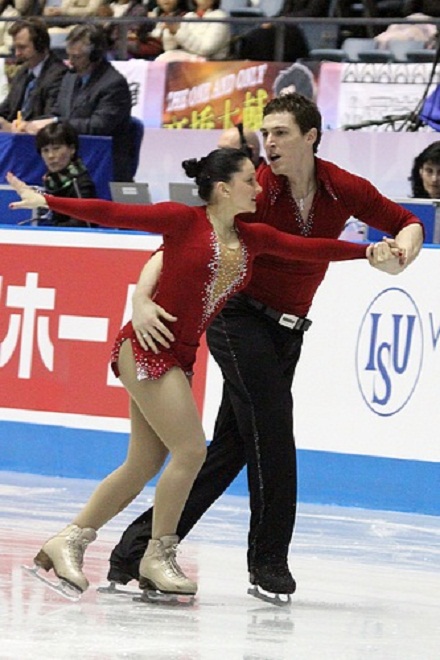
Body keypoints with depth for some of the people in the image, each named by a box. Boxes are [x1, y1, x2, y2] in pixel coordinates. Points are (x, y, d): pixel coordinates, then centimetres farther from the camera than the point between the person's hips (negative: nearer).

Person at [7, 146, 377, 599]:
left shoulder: (252, 238, 11)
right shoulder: (184, 221, -7)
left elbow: (309, 249, 9)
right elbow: (112, 214, -7)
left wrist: (370, 251, 1)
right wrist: (46, 202, -9)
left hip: (179, 359, 8)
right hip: (147, 348, -8)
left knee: (143, 466, 9)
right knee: (190, 450, -11)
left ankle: (68, 542, 18)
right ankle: (158, 555, 2)